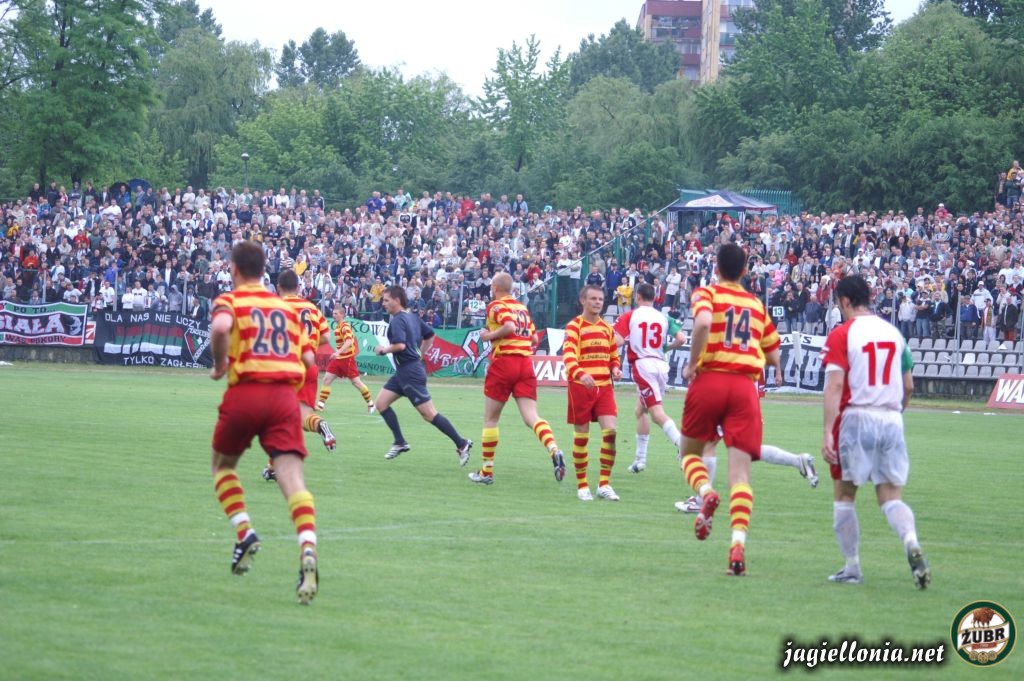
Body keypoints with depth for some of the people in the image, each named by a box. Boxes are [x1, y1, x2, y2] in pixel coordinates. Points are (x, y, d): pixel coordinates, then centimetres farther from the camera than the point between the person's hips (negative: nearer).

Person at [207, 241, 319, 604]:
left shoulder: (229, 301, 5)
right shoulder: (286, 307, 19)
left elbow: (220, 327, -19)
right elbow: (308, 358, 16)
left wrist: (219, 365, -4)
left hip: (245, 392, -2)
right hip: (286, 395, 2)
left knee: (223, 466, 23)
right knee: (292, 478, -9)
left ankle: (244, 532, 5)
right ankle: (308, 550, -31)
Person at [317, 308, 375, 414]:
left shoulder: (345, 326, -16)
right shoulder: (337, 327, 11)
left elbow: (348, 342, -32)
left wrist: (338, 352, -45)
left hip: (347, 358, -8)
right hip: (338, 358, 8)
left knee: (356, 382, -2)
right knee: (326, 379, -1)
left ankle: (371, 404, 10)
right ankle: (321, 404, 0)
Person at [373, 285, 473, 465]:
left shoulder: (397, 320, -15)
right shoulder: (412, 317, 12)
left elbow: (400, 345, -29)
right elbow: (430, 335, 23)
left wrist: (384, 349, -11)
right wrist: (419, 354, 23)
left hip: (410, 372, -10)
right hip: (403, 371, 10)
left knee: (429, 414, -8)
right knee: (381, 402, 9)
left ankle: (461, 444, -4)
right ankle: (400, 443, 10)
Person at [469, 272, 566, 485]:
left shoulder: (496, 306, -3)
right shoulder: (522, 308, 19)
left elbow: (509, 326, -20)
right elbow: (534, 338, 19)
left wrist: (489, 335, -7)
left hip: (504, 361, -5)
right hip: (526, 363, 5)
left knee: (490, 419, 9)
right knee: (531, 417, -6)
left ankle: (486, 471, 13)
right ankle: (554, 451, -34)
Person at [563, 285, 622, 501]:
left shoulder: (607, 328, 14)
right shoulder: (574, 326, -4)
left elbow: (614, 356, 24)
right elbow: (568, 355, -19)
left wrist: (615, 369, 1)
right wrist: (580, 374, -37)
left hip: (604, 386, 4)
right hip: (580, 386, -4)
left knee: (610, 430, -10)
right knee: (581, 436, 2)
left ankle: (604, 484, -2)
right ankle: (582, 485, 14)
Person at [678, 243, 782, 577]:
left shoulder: (706, 294, 5)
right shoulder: (757, 304, 16)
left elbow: (703, 322, -19)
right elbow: (773, 355, 20)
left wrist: (692, 364, -8)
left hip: (710, 380, -2)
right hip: (746, 386, 2)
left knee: (690, 452, 19)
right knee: (740, 470, -3)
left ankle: (705, 492, -14)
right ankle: (738, 543, -19)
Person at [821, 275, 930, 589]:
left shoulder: (841, 336, -5)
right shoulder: (894, 333, 11)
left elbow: (834, 386, -14)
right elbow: (908, 386, 14)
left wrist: (827, 433, -17)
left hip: (856, 419, -4)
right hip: (891, 421, 4)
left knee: (845, 495, 11)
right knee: (891, 496, 6)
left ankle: (852, 568, 12)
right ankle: (912, 543, -23)